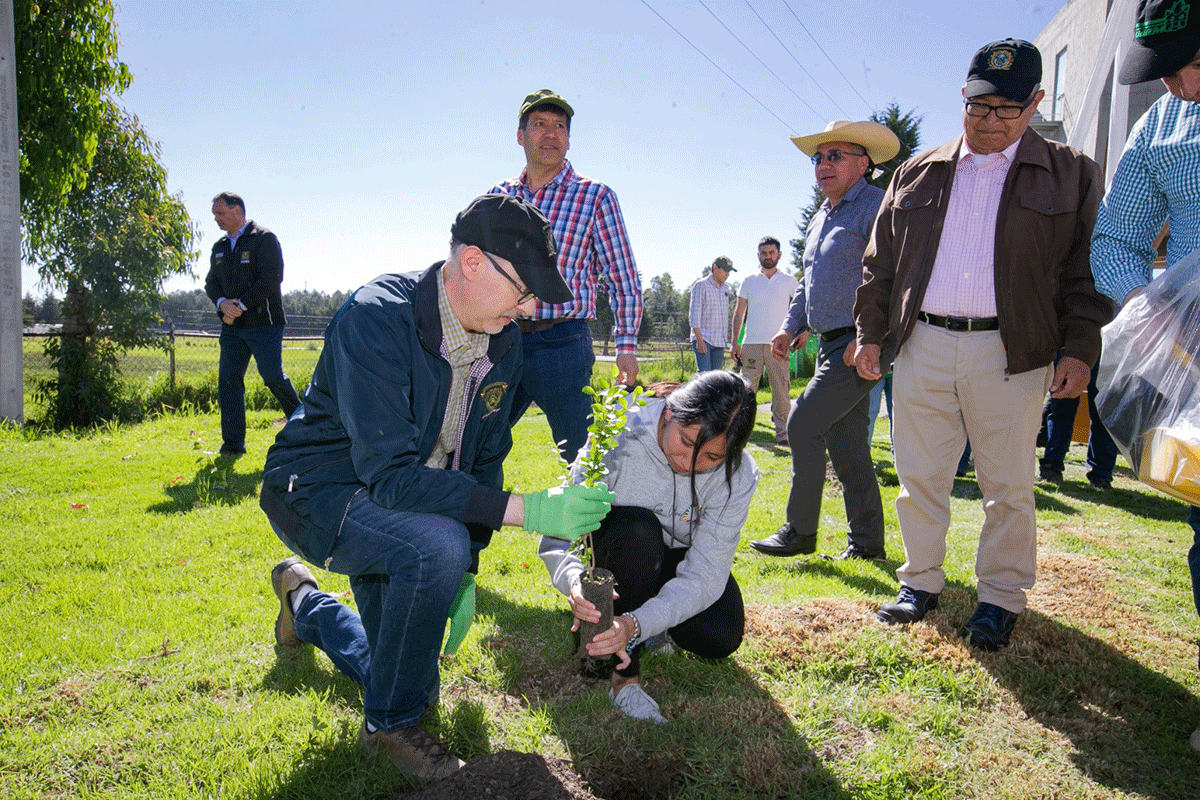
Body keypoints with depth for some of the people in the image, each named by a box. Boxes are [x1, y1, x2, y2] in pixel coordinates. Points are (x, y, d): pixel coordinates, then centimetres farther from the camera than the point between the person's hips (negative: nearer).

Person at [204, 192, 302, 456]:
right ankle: (233, 442, 7)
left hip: (264, 325, -6)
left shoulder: (264, 239, -4)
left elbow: (271, 278, -14)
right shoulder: (220, 247, 18)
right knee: (228, 379, 1)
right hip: (232, 327, 6)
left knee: (273, 377, -6)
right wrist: (222, 303, -6)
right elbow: (211, 283, 17)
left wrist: (241, 305, -15)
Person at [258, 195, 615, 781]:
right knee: (436, 545, -36)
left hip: (400, 509, 7)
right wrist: (524, 510, -41)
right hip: (317, 490, -7)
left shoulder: (503, 343, -7)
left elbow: (484, 458, 4)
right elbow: (389, 472, -35)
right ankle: (392, 725, -9)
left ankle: (305, 603, 44)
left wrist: (467, 572, 0)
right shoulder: (377, 317, -29)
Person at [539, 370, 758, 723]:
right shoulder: (617, 438, -32)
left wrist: (638, 623, -45)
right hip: (619, 551, -1)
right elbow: (556, 536, -29)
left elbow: (705, 575, -29)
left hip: (682, 558, 2)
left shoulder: (738, 475, -26)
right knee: (635, 526, -36)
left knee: (720, 638, -23)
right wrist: (575, 581, -52)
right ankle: (624, 677, -24)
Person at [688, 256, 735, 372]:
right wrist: (699, 339, -19)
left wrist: (727, 338, 18)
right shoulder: (701, 285, -5)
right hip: (703, 338, -7)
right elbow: (694, 314, -11)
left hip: (719, 341, 7)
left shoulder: (725, 289, 16)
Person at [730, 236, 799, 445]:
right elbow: (739, 312, 12)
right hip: (751, 344, 1)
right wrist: (734, 341, 5)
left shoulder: (789, 282, 8)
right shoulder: (749, 281, 11)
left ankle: (782, 433, 5)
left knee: (781, 392, -2)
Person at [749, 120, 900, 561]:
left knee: (804, 423, -11)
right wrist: (791, 326, 14)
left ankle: (800, 531, 1)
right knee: (846, 444, 10)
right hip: (832, 344, 9)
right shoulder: (819, 219, 20)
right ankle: (867, 541, 19)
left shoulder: (877, 206, -8)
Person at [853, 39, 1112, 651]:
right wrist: (870, 332, 9)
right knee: (919, 475, 8)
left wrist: (1079, 349, -5)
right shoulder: (917, 174, 13)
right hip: (921, 347, 2)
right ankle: (921, 582, 23)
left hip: (1011, 352, -2)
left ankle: (1001, 597, 21)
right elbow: (881, 261, 14)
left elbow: (1086, 271, 4)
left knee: (1008, 485, 5)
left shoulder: (1070, 174, 7)